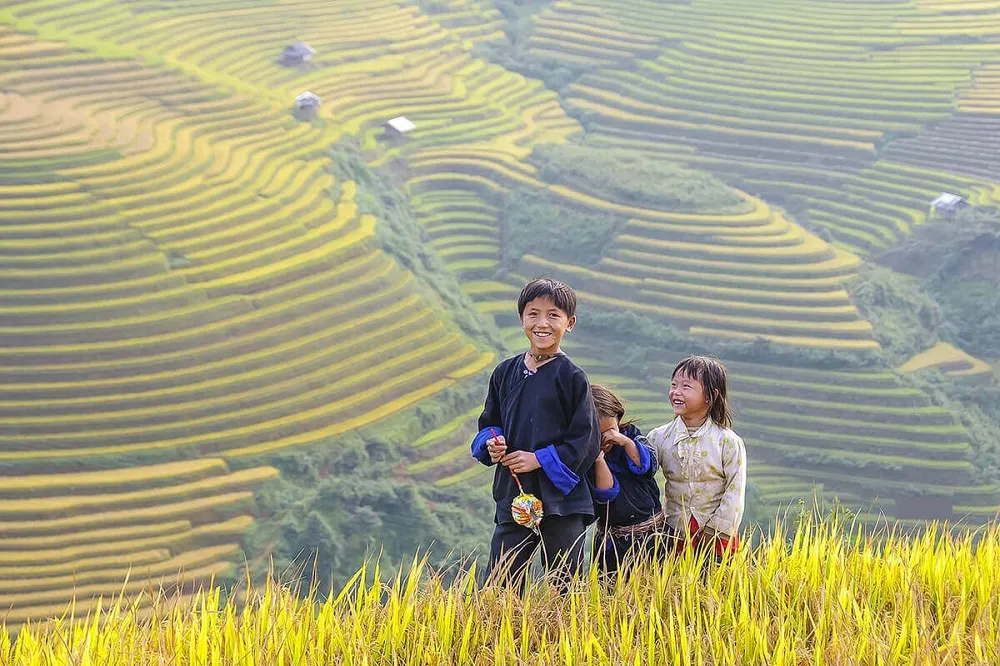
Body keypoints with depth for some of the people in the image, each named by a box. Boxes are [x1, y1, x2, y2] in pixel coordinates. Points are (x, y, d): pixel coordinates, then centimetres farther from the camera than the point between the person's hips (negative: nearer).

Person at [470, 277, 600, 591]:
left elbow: (585, 441, -7)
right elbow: (488, 422, 18)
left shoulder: (572, 377, -5)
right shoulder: (505, 373, 9)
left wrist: (540, 459, -14)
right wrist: (492, 442, -4)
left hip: (561, 497, -4)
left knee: (564, 589, 2)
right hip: (513, 495, 4)